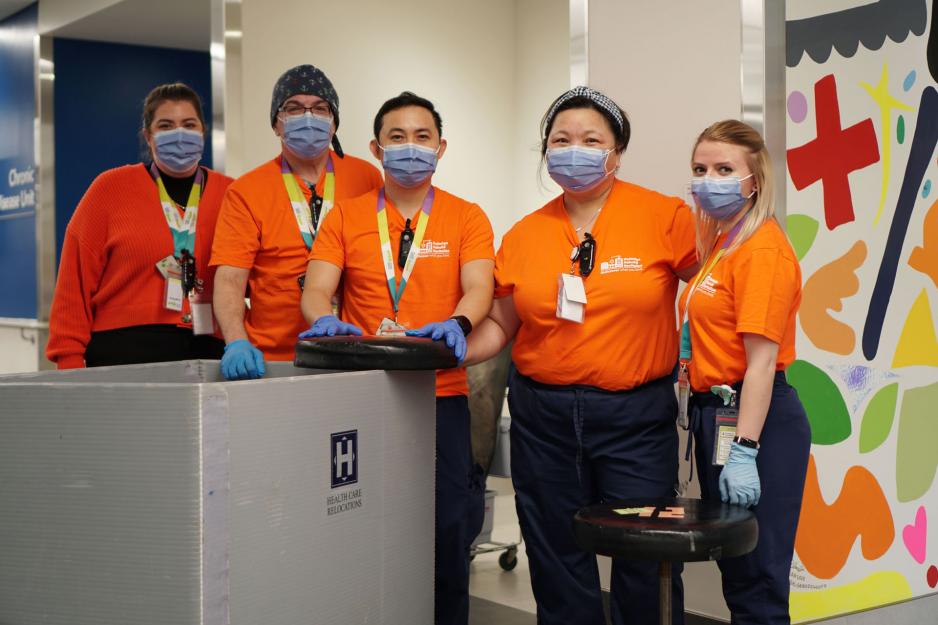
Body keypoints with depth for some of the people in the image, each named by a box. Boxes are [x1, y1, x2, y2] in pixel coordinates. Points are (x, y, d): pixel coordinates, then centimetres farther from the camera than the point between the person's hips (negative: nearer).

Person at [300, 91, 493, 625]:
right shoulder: (345, 216, 9)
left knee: (447, 532, 1)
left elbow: (479, 288, -6)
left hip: (440, 396, 0)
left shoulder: (466, 218, 7)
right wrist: (326, 318, -22)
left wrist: (457, 323, -28)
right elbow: (316, 290, 1)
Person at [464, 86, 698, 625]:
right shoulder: (525, 235, 5)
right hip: (544, 416, 3)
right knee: (559, 565, 12)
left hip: (636, 415, -3)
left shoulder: (663, 217, -4)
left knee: (645, 561, 3)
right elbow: (501, 325, 10)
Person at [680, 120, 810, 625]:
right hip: (714, 411, 10)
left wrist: (744, 449, -23)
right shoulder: (722, 243, 13)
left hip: (754, 416, -10)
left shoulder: (762, 248, -14)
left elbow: (762, 359, -20)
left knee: (756, 581, 0)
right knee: (733, 567, 18)